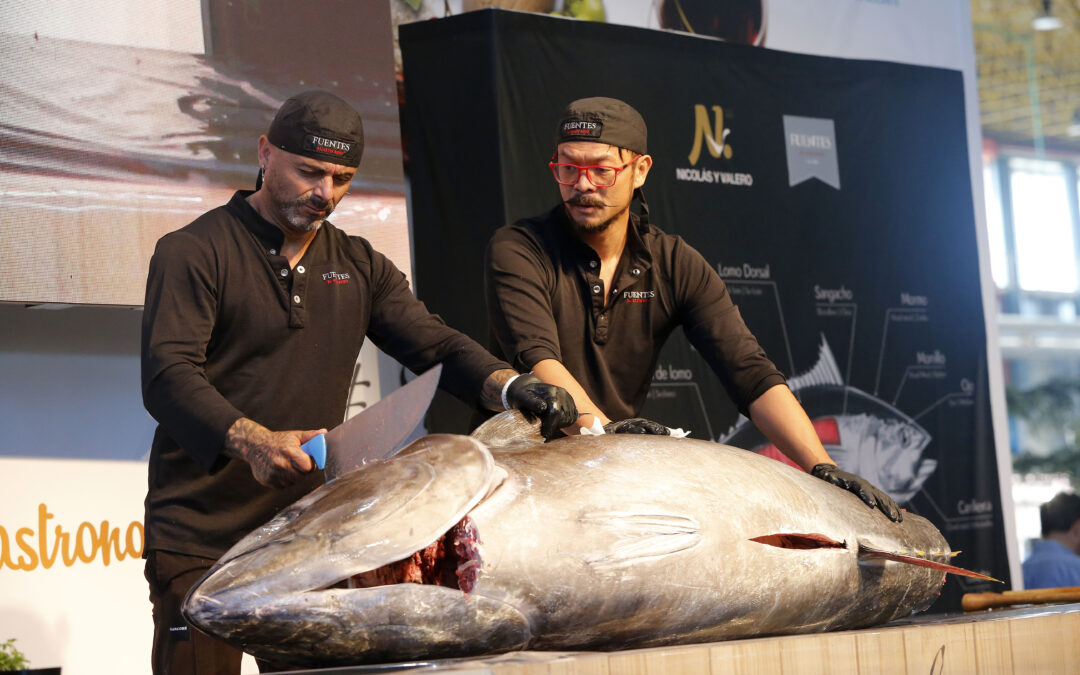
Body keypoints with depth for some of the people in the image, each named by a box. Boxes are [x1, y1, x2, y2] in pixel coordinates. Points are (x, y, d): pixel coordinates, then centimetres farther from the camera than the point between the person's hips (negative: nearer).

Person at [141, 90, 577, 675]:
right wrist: (253, 441, -33)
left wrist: (509, 387, -15)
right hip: (201, 534, -5)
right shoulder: (194, 252, -3)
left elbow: (434, 344, 7)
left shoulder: (359, 267, 16)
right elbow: (168, 377, -16)